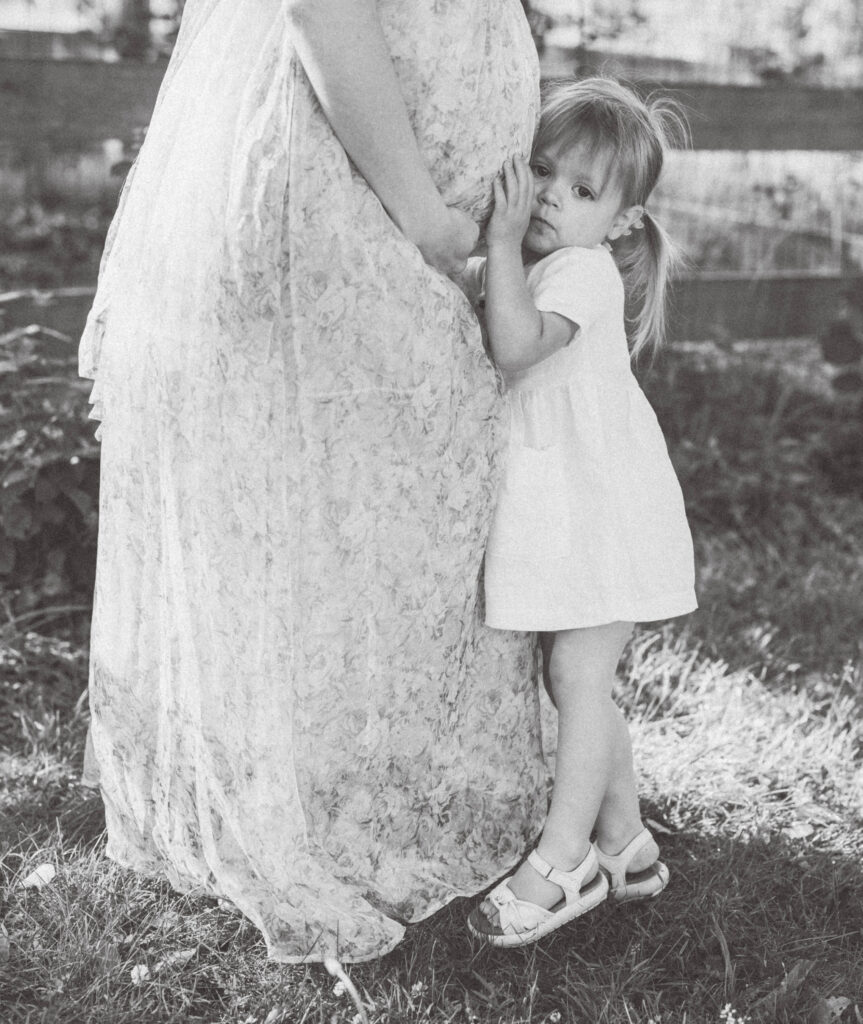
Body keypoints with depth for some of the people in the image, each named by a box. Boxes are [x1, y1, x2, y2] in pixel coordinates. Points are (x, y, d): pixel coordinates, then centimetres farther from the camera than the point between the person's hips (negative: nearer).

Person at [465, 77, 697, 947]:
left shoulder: (585, 271, -17)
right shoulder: (513, 269, 10)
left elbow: (517, 346, -32)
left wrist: (503, 241, -31)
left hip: (603, 506, -9)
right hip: (554, 509, 9)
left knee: (578, 674, -7)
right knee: (575, 680, 13)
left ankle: (562, 861, 1)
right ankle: (623, 841, 25)